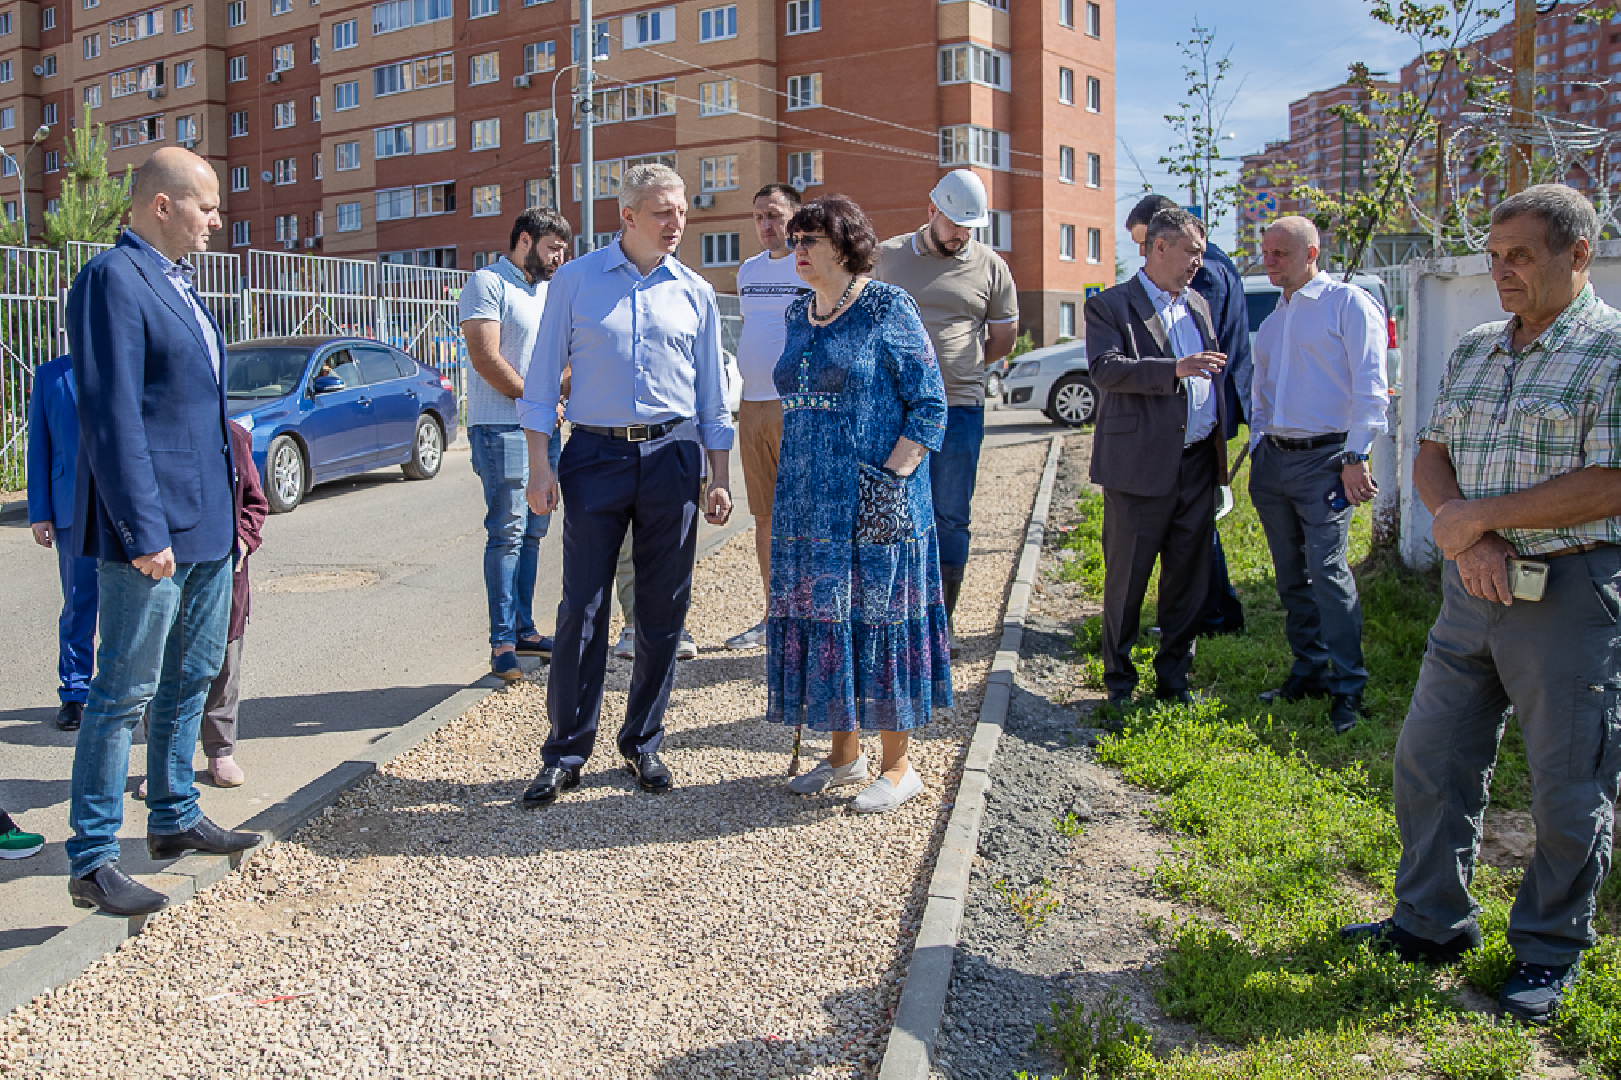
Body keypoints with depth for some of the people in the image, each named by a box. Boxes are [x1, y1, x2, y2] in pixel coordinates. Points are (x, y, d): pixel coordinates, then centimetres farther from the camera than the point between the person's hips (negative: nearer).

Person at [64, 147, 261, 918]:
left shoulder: (174, 281, 15)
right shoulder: (113, 280, -13)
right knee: (125, 693, -1)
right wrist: (143, 531, -22)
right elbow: (112, 416, -19)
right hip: (154, 527, -9)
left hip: (206, 521, 9)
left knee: (193, 676, 18)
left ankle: (174, 819, 33)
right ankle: (93, 862, 9)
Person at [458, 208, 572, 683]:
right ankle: (503, 641, -4)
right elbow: (485, 358, -15)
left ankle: (524, 629, 18)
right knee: (507, 533, -8)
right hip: (501, 427, -8)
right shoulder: (487, 283, -6)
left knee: (532, 532, 10)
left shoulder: (546, 291, 20)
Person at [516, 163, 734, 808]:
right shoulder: (576, 281, 4)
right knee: (581, 609, -3)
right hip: (595, 456, -2)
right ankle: (566, 754, 8)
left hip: (672, 457, 2)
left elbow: (712, 395, 13)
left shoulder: (695, 293, 10)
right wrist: (539, 464, -3)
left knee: (662, 610, 6)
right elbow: (544, 373, 5)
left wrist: (717, 478, 9)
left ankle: (643, 744, 20)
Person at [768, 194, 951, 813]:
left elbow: (930, 405, -9)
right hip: (807, 501, 7)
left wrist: (892, 477, -18)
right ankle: (844, 755, 23)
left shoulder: (887, 308, -7)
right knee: (820, 618, 9)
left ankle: (898, 767, 11)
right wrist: (793, 485, 16)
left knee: (878, 617, -1)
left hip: (873, 506, -7)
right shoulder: (799, 316, 13)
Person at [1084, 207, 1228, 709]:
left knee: (1189, 577, 10)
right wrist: (1175, 370, -28)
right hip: (1141, 465, -6)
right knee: (1126, 578, 2)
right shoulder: (1110, 306, -3)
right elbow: (1106, 368, -18)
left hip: (1197, 464, 6)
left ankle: (1174, 677, 23)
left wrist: (1219, 449, 17)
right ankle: (1119, 680, 15)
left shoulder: (1199, 305, 18)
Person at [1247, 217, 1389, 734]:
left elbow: (1369, 387, -10)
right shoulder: (1274, 318, 19)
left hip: (1324, 458, -7)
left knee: (1327, 570, -12)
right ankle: (1309, 671, 21)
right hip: (1273, 459, 7)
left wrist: (1356, 457, -16)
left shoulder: (1348, 303, -4)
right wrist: (1257, 450, 15)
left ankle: (1348, 687, -3)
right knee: (1291, 575, 10)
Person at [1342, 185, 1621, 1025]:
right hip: (1473, 585, 6)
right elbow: (1430, 457, 9)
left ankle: (1549, 949, 24)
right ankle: (1432, 923, 27)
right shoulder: (1474, 351, 11)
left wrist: (1479, 515, -15)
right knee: (1429, 759, 11)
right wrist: (1467, 537, -10)